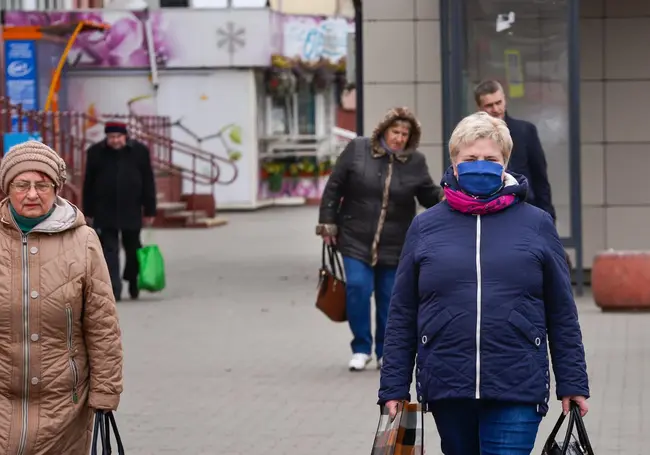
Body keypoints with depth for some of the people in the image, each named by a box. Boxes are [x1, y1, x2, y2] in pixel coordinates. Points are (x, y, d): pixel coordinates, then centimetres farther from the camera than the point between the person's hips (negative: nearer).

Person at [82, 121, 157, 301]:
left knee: (132, 249, 13)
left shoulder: (140, 151, -2)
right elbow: (89, 184, 4)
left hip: (131, 211, 1)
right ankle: (114, 290, -6)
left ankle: (132, 280, 35)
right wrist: (89, 212, 4)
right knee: (110, 251, -5)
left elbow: (148, 183, 1)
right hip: (105, 212, 0)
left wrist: (149, 211, -1)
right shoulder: (96, 152, -1)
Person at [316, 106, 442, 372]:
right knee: (357, 288, -13)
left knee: (389, 298, 7)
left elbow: (429, 196, 4)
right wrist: (328, 222, -3)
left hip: (393, 245, 2)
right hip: (356, 239, -1)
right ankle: (361, 348, 4)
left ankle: (385, 352, 23)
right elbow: (334, 187, -1)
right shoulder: (357, 150, -5)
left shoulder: (415, 161, -1)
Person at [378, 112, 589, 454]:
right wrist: (393, 389, 5)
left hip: (518, 390, -2)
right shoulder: (425, 227, 7)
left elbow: (562, 313, 8)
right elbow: (402, 317, 9)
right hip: (447, 390, 2)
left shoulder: (536, 224, 5)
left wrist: (572, 384, 7)